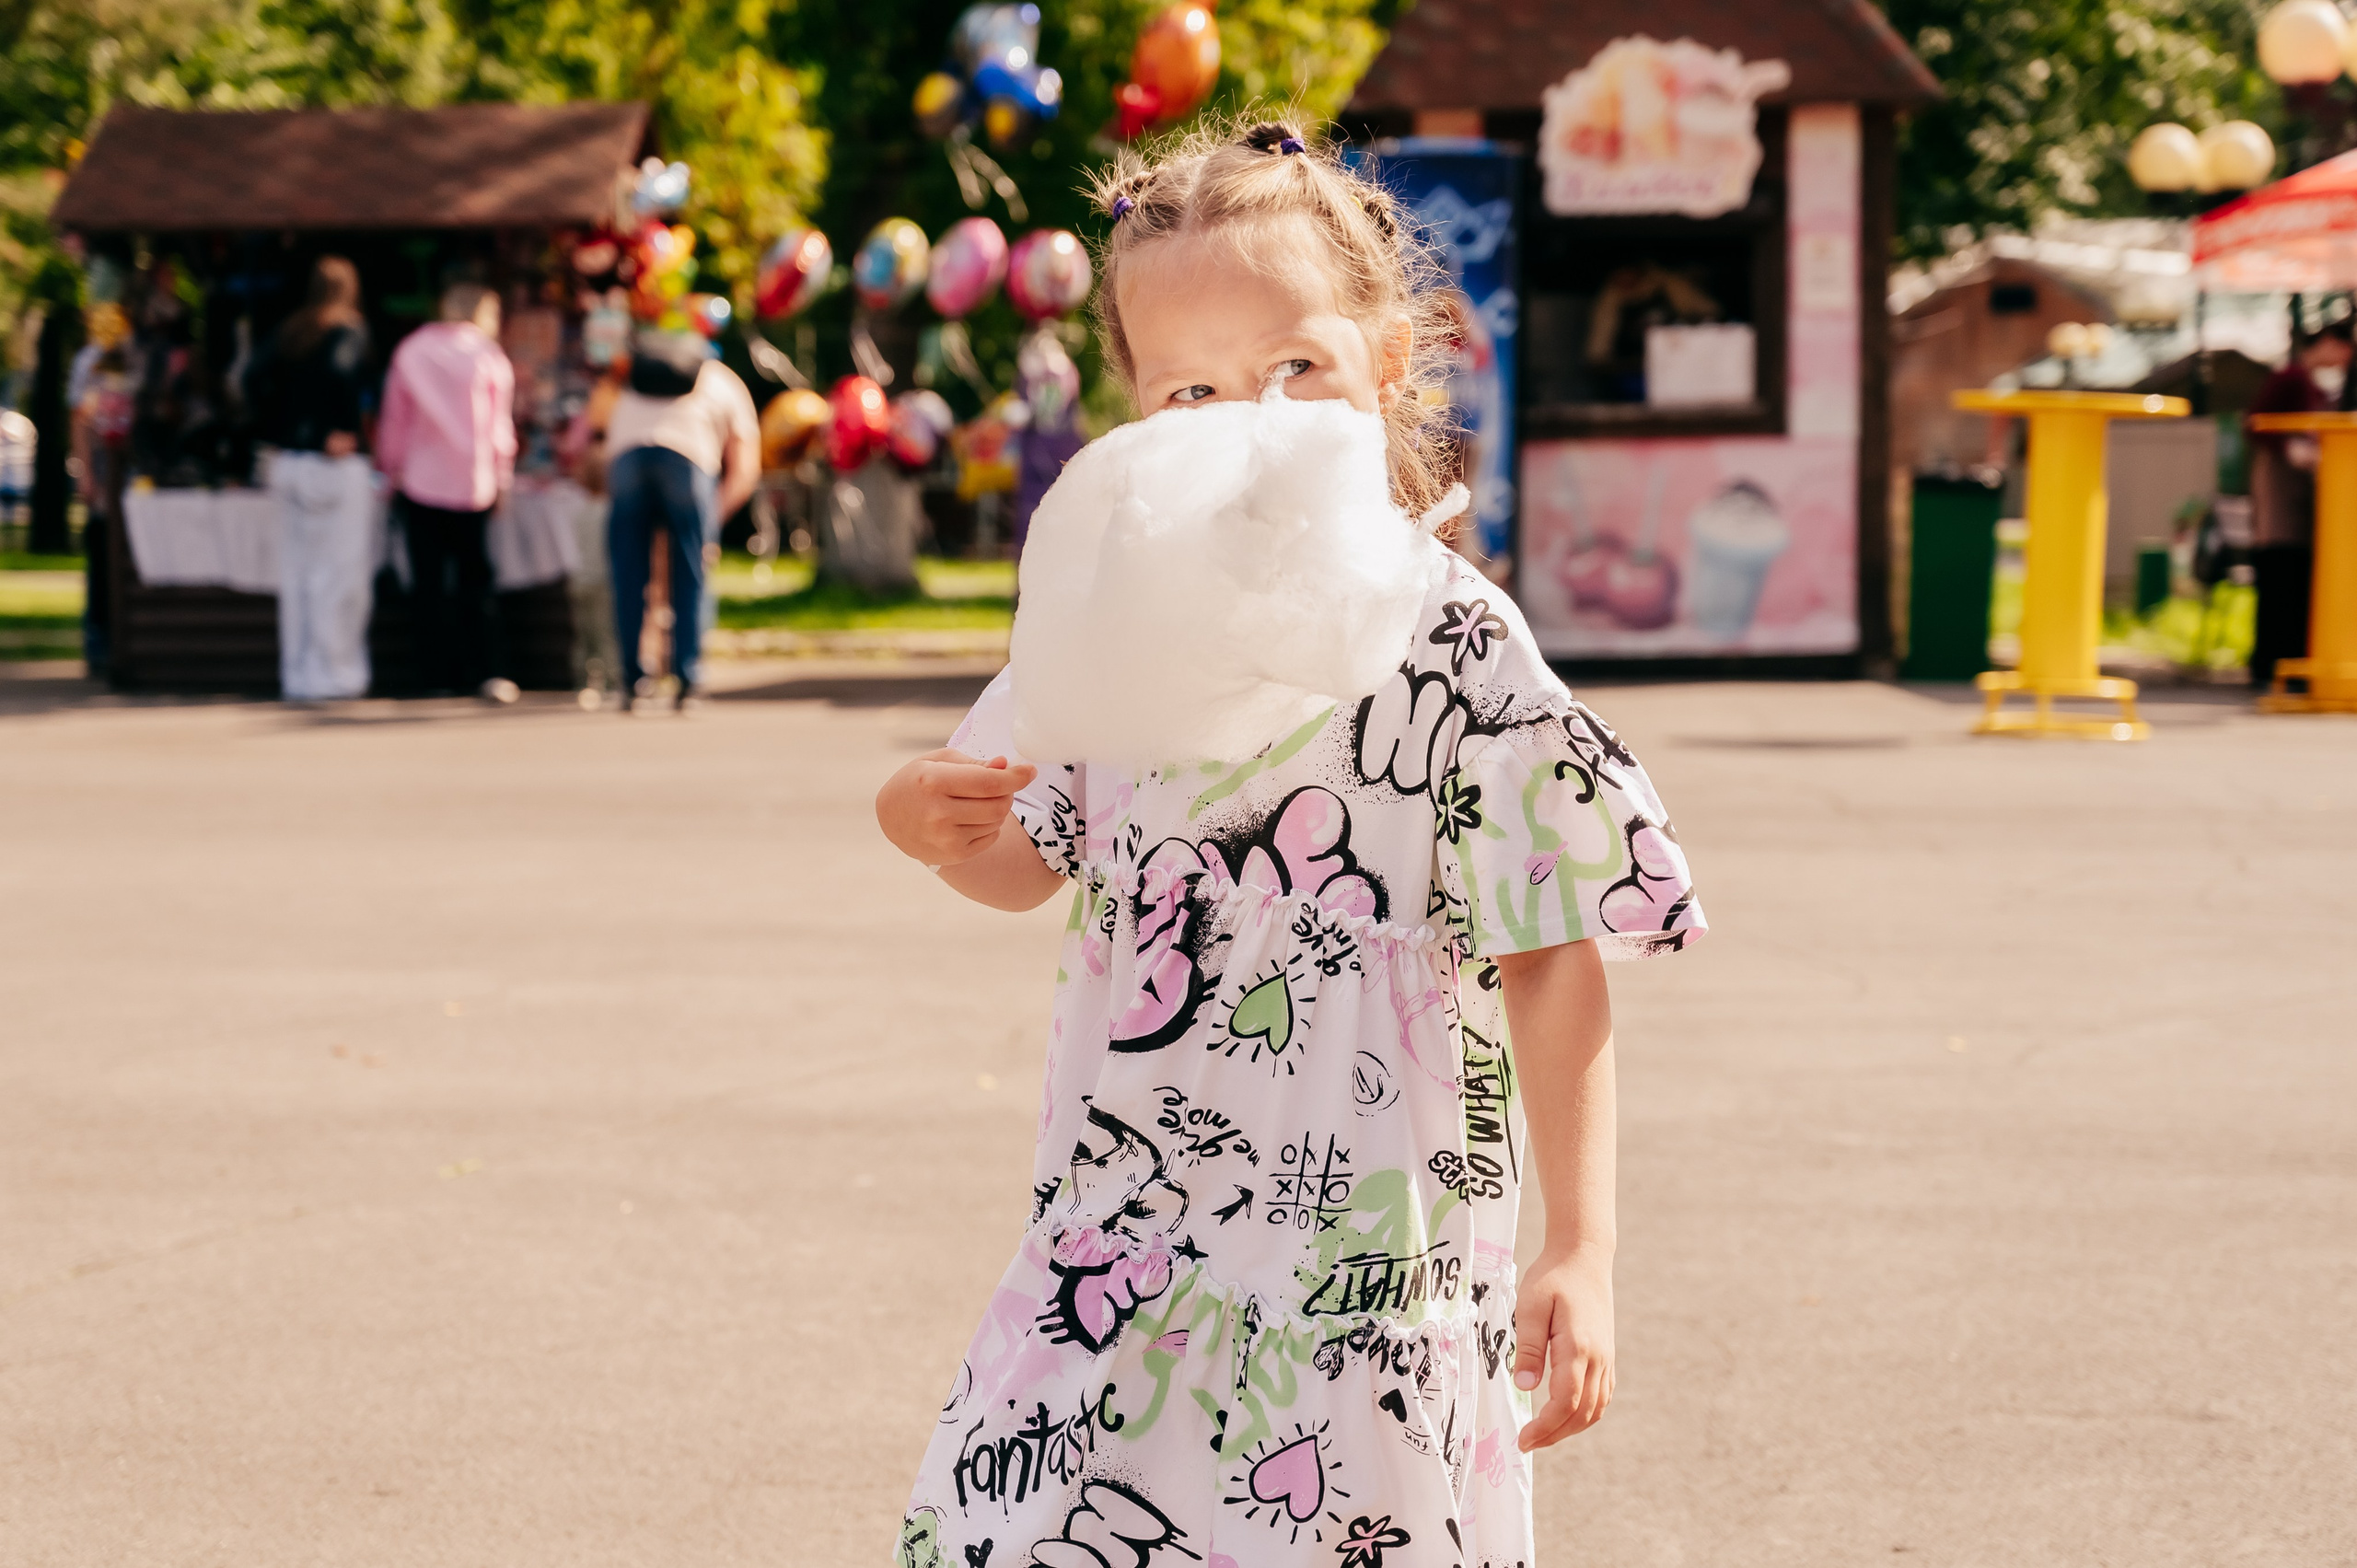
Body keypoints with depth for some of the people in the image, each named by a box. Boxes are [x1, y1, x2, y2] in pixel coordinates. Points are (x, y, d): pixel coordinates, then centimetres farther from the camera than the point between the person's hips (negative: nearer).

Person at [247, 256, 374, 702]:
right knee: (339, 573, -1)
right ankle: (333, 673, -1)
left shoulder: (289, 332, 9)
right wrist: (343, 431, -16)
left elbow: (256, 378, 0)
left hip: (288, 463, 6)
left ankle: (296, 674, 13)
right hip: (338, 465, -6)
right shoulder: (350, 331, -8)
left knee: (296, 572, 10)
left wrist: (272, 435, 4)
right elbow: (342, 375, -26)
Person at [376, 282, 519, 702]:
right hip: (472, 485, -1)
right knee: (476, 578, 6)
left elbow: (394, 419, 8)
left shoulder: (410, 352, 5)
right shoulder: (488, 357, 0)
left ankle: (437, 673, 2)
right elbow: (499, 425, 2)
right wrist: (501, 478, 9)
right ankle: (485, 672, -3)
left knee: (429, 583, 4)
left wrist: (392, 470, 15)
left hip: (420, 481, 1)